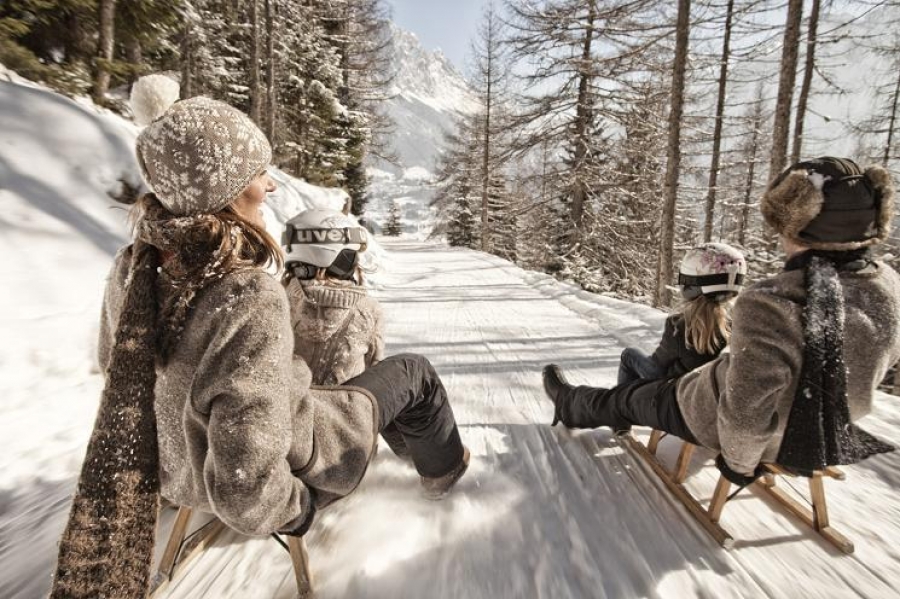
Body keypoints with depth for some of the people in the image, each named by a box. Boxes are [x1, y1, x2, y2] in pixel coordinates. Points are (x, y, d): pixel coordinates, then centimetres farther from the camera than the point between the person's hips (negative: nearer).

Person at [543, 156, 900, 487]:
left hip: (745, 432, -6)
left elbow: (746, 412, -31)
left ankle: (572, 406, 43)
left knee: (632, 397, 16)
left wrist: (739, 462, -11)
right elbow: (867, 370, 5)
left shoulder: (770, 306, -38)